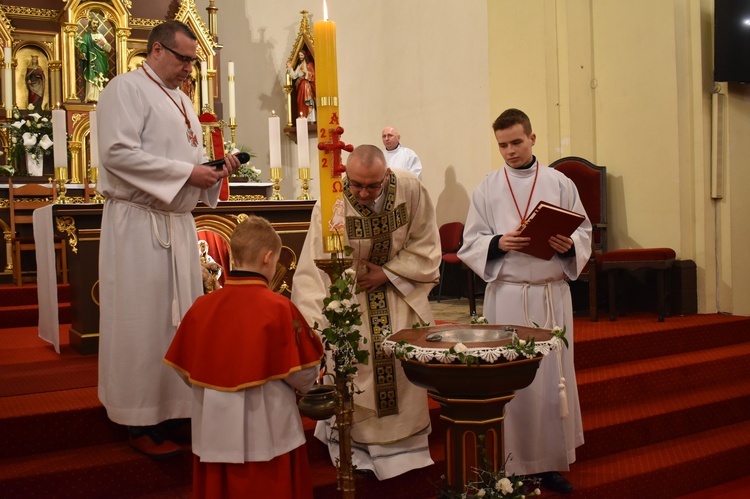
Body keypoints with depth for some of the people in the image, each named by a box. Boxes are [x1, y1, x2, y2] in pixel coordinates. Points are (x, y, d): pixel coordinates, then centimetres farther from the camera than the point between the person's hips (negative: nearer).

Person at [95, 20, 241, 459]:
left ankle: (176, 404, 21)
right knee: (143, 320, -4)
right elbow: (117, 152, -19)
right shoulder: (127, 88, -6)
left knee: (181, 316, 10)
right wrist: (186, 172, -19)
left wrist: (216, 170, 2)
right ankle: (142, 423, 5)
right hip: (139, 223, -8)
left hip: (178, 222, 9)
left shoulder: (182, 101, 20)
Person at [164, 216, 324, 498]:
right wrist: (305, 383, 14)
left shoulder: (202, 306, -5)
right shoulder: (279, 308, -17)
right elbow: (303, 375, -9)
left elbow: (187, 371, 5)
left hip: (214, 430, 4)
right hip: (266, 431, -3)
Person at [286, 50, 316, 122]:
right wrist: (290, 68, 3)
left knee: (308, 102, -13)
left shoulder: (309, 64, 2)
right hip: (301, 86, 6)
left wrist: (306, 72, -15)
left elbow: (313, 74, -6)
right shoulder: (299, 66, 18)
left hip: (308, 85, -5)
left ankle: (310, 119, -15)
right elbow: (294, 75, 9)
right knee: (301, 102, 0)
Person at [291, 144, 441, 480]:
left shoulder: (411, 190, -18)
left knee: (405, 370, 5)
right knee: (352, 370, -4)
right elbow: (315, 266, -31)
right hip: (350, 297, -2)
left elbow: (425, 247, -8)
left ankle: (404, 445, 26)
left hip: (401, 293, 3)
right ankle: (356, 449, 18)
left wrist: (387, 274, -17)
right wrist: (311, 324, -41)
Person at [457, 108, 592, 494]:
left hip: (552, 293, 1)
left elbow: (584, 232, 7)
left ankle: (551, 461, 19)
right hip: (506, 295, -1)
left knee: (553, 375, 5)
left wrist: (568, 245, -14)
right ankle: (515, 462, 15)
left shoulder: (560, 183, 6)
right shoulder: (487, 189, 4)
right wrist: (498, 243, -17)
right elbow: (471, 243, 2)